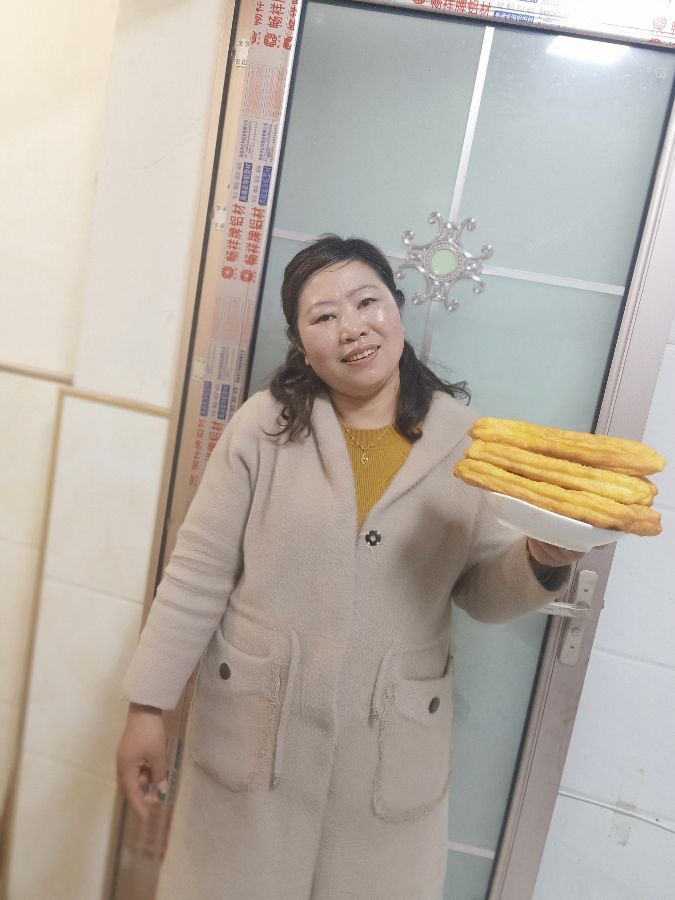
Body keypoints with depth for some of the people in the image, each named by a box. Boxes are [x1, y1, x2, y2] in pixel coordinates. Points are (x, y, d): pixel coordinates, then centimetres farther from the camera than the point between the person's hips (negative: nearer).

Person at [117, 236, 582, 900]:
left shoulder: (465, 440, -5)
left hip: (394, 750, 1)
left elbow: (485, 594, 1)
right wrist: (147, 704, -4)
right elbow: (199, 573, -6)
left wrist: (545, 559, -18)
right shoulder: (266, 424, -10)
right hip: (251, 735, 0)